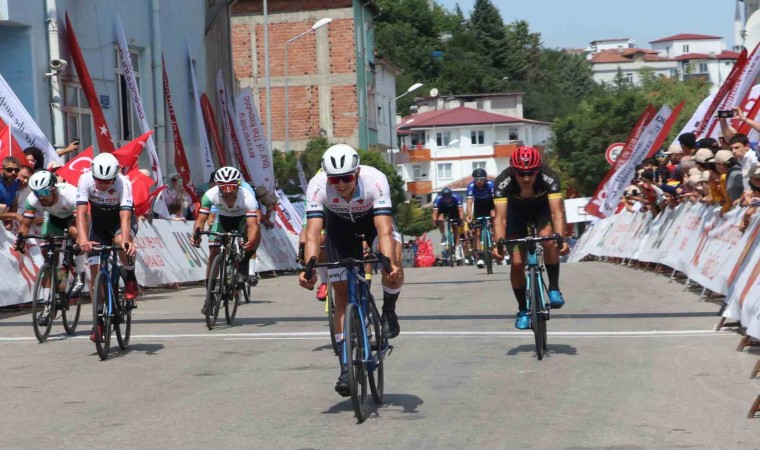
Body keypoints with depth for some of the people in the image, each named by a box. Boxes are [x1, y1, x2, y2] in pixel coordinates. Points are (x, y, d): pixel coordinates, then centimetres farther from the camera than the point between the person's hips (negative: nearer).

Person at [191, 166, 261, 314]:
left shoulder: (247, 197, -37)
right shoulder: (211, 195, -32)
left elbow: (253, 224, -46)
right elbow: (201, 219, -33)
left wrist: (251, 241, -65)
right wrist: (196, 234, -54)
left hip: (242, 219, -1)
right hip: (222, 219, 2)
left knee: (256, 232, -33)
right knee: (214, 253, -10)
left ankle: (244, 264, -12)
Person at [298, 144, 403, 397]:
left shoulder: (375, 180, -37)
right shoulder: (317, 186, -33)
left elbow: (384, 230, -45)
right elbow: (312, 232, -38)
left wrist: (390, 264, -60)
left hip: (372, 219, -1)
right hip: (339, 226, 1)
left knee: (394, 269, -32)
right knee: (342, 297, -6)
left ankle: (389, 311, -2)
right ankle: (345, 368, 1)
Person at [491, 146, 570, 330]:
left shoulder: (549, 177, -36)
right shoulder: (503, 182, -36)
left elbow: (557, 212, -42)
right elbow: (500, 217, -41)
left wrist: (561, 238, -58)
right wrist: (498, 244, -56)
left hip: (542, 208, -1)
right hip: (516, 210, 1)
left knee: (549, 241, -31)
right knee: (517, 263, -10)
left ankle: (554, 288, -12)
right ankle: (523, 310, 9)